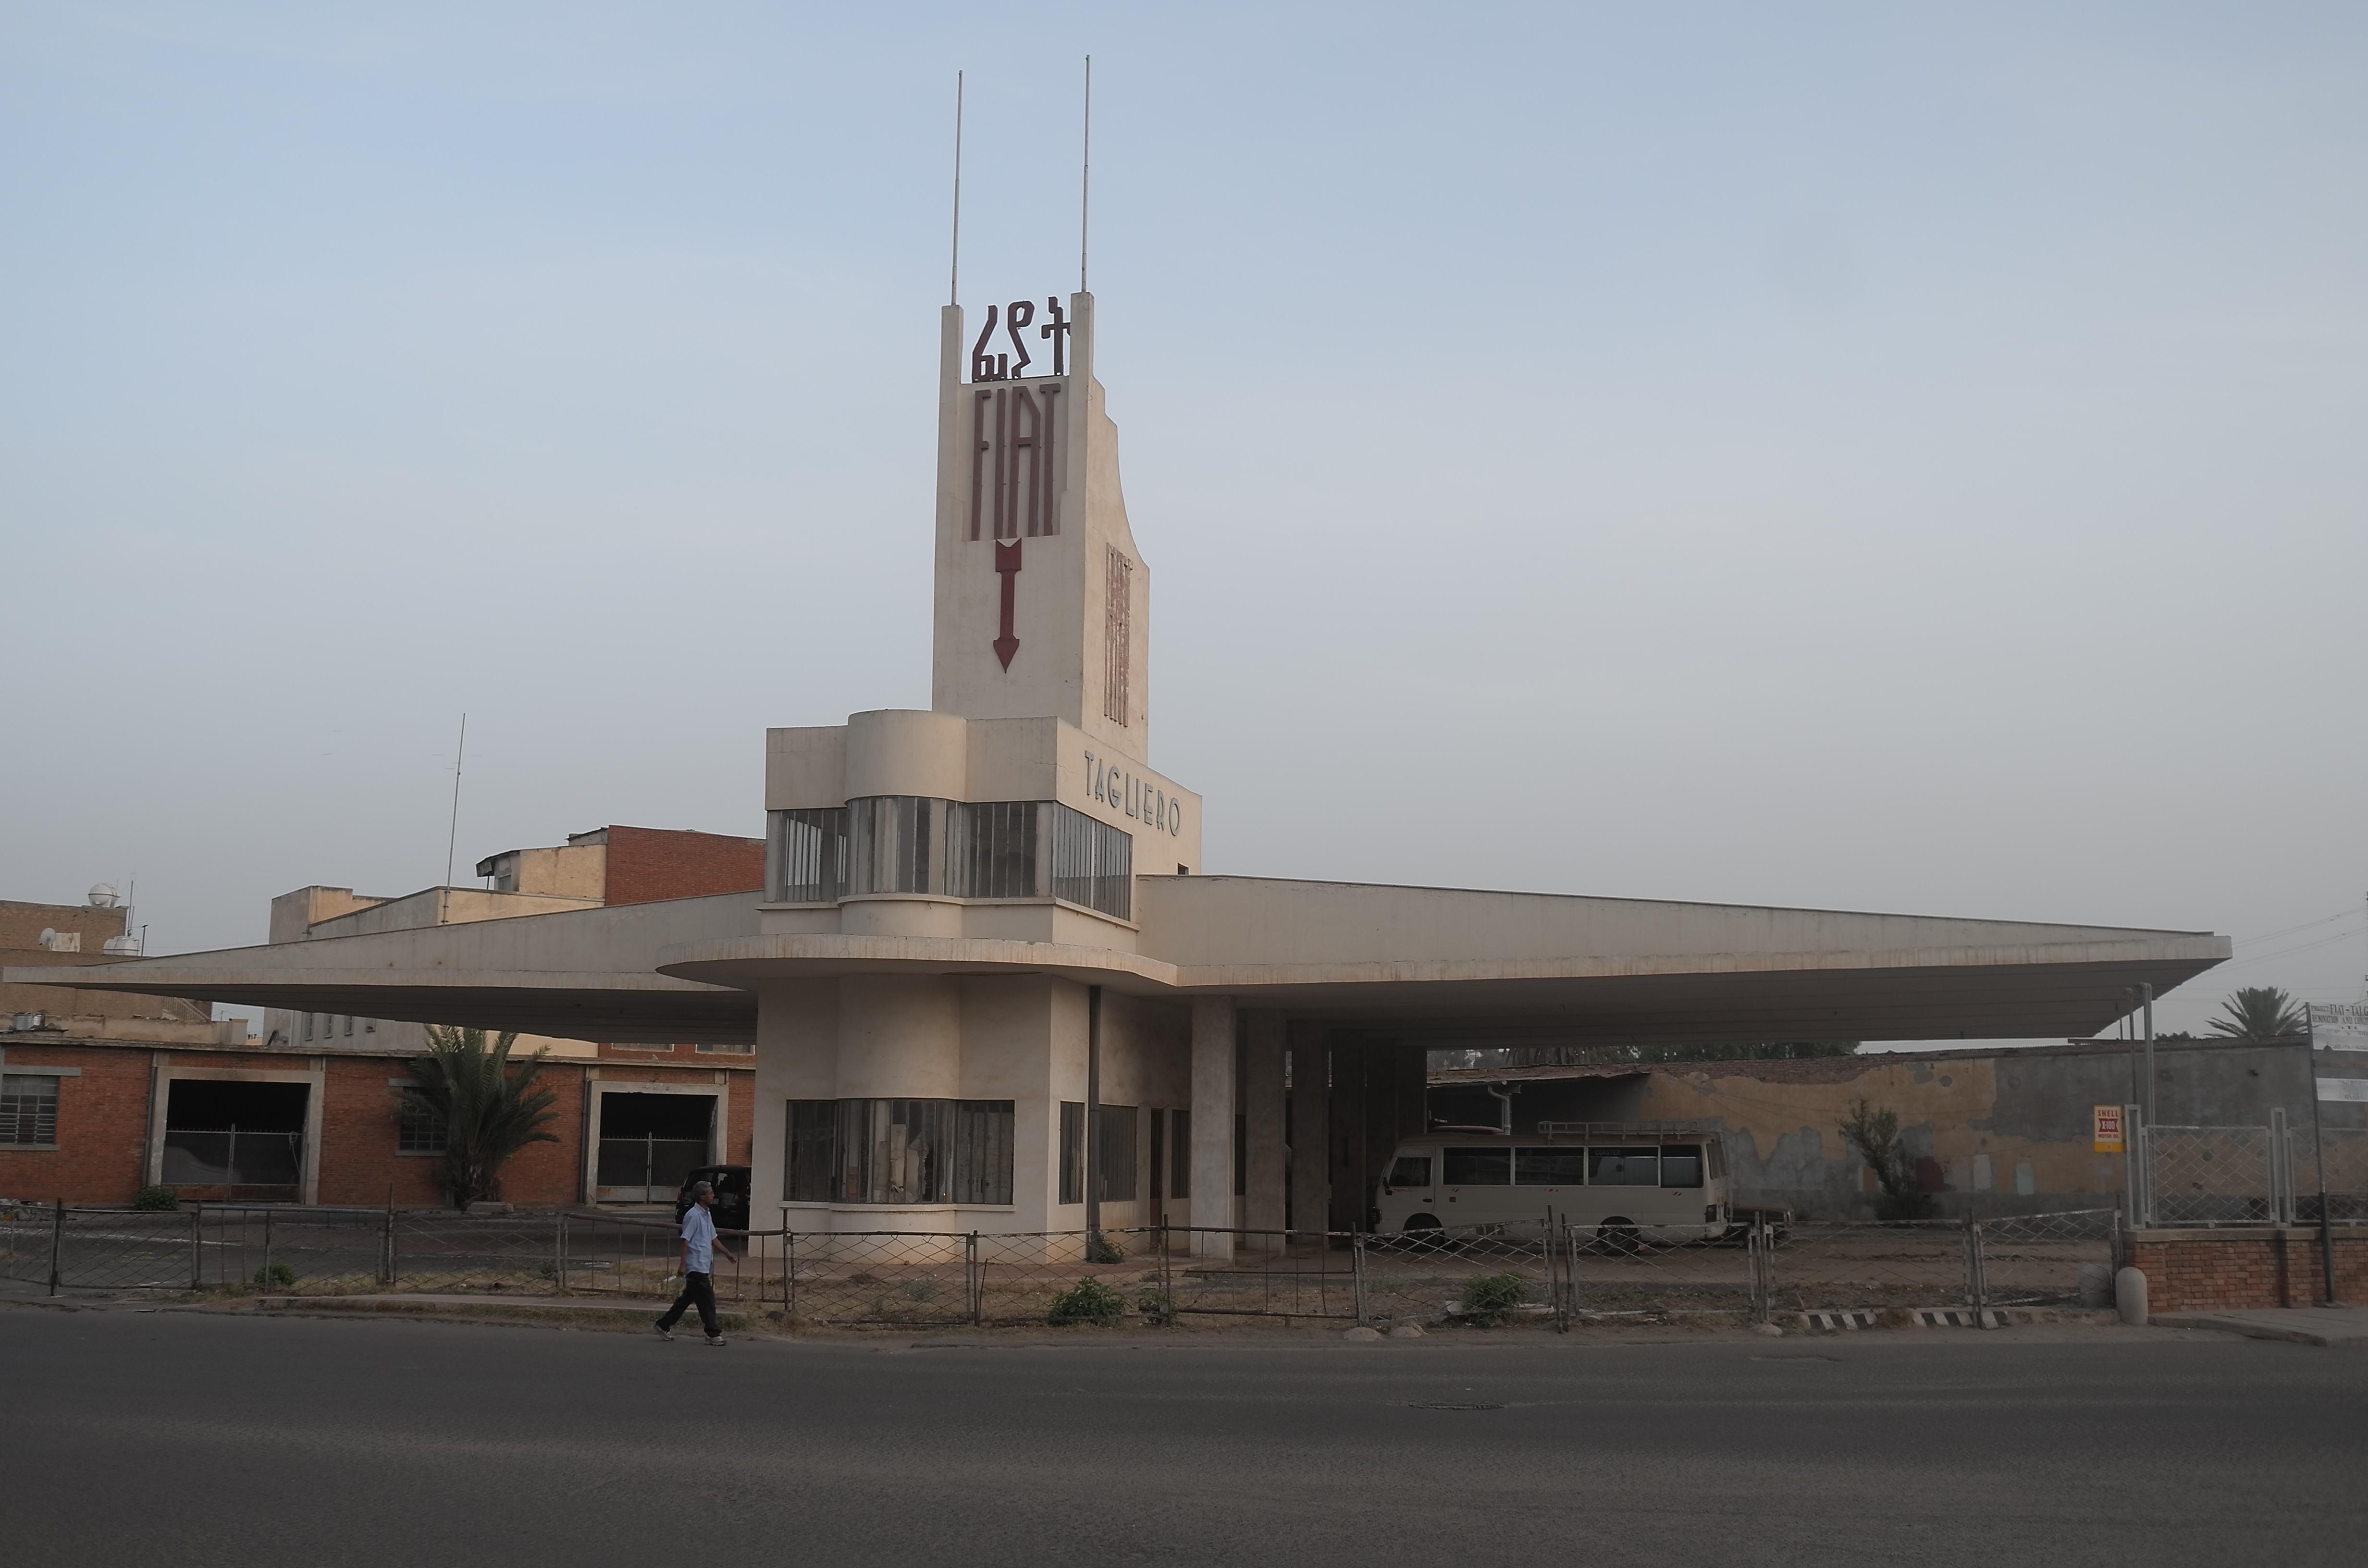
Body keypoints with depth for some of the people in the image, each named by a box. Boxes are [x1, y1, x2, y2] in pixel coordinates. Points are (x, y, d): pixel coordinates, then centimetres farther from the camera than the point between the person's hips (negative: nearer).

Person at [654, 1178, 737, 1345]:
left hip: (705, 1267, 10)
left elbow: (713, 1239, 24)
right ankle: (713, 1334, -1)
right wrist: (683, 1265, -18)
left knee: (687, 1298, 14)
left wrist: (728, 1254, 24)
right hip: (696, 1267, -10)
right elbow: (686, 1241, -15)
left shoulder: (707, 1215, 16)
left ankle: (664, 1326, 22)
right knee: (707, 1300, -6)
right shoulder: (693, 1216, -13)